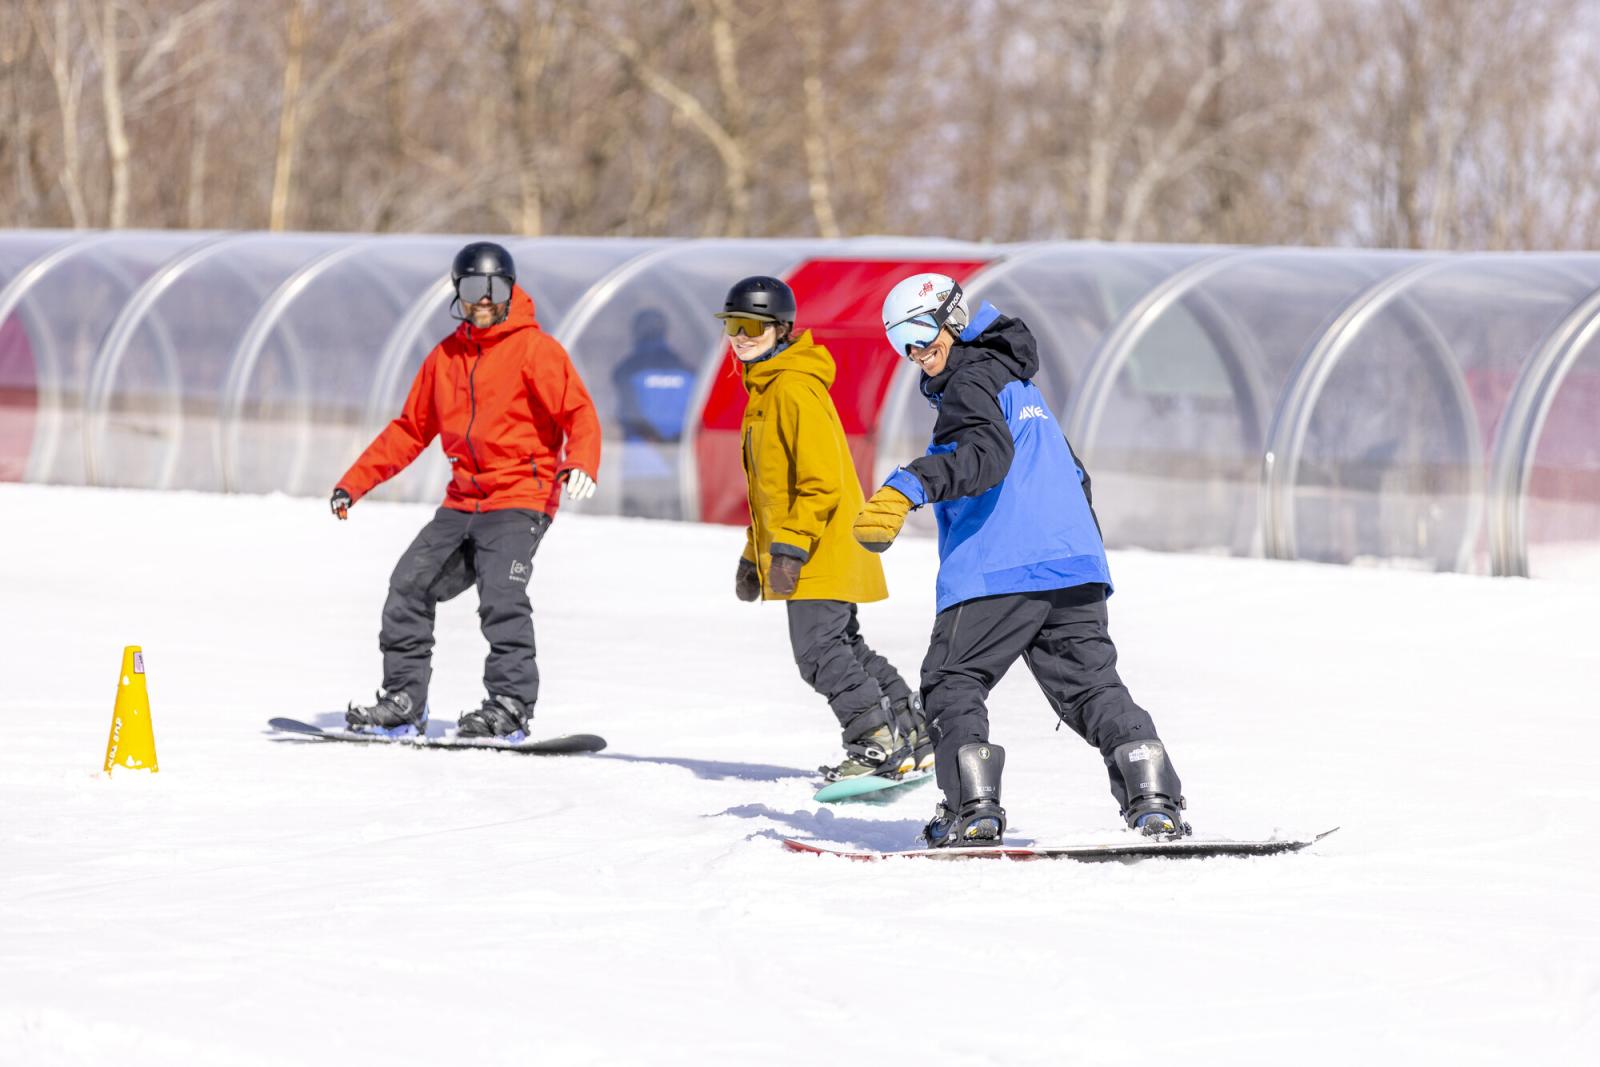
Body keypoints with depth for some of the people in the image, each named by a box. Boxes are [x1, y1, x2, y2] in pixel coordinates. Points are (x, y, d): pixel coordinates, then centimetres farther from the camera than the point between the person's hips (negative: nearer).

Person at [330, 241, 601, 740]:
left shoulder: (534, 348, -4)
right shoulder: (446, 356, 14)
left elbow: (579, 413, -10)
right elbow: (410, 430, 22)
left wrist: (582, 464, -30)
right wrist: (353, 483, 18)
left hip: (521, 498, -7)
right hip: (463, 502, 7)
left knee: (500, 593, -23)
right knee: (410, 583, 0)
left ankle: (512, 706, -21)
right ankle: (404, 701, 7)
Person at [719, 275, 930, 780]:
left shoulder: (796, 391, -16)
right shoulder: (764, 390, 17)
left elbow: (821, 481, -22)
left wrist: (791, 548, -25)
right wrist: (754, 554, 23)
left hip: (823, 548, -11)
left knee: (820, 651, -11)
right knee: (842, 646, 14)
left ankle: (878, 744, -6)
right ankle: (914, 737, 20)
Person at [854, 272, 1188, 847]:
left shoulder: (971, 382, -2)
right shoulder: (1022, 387, 28)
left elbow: (986, 454, -23)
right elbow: (1072, 475, 35)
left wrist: (910, 486, -35)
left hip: (998, 573, -8)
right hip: (1075, 571, 8)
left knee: (952, 683, 1)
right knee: (1093, 685, 6)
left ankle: (974, 807, -12)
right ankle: (1154, 796, -9)